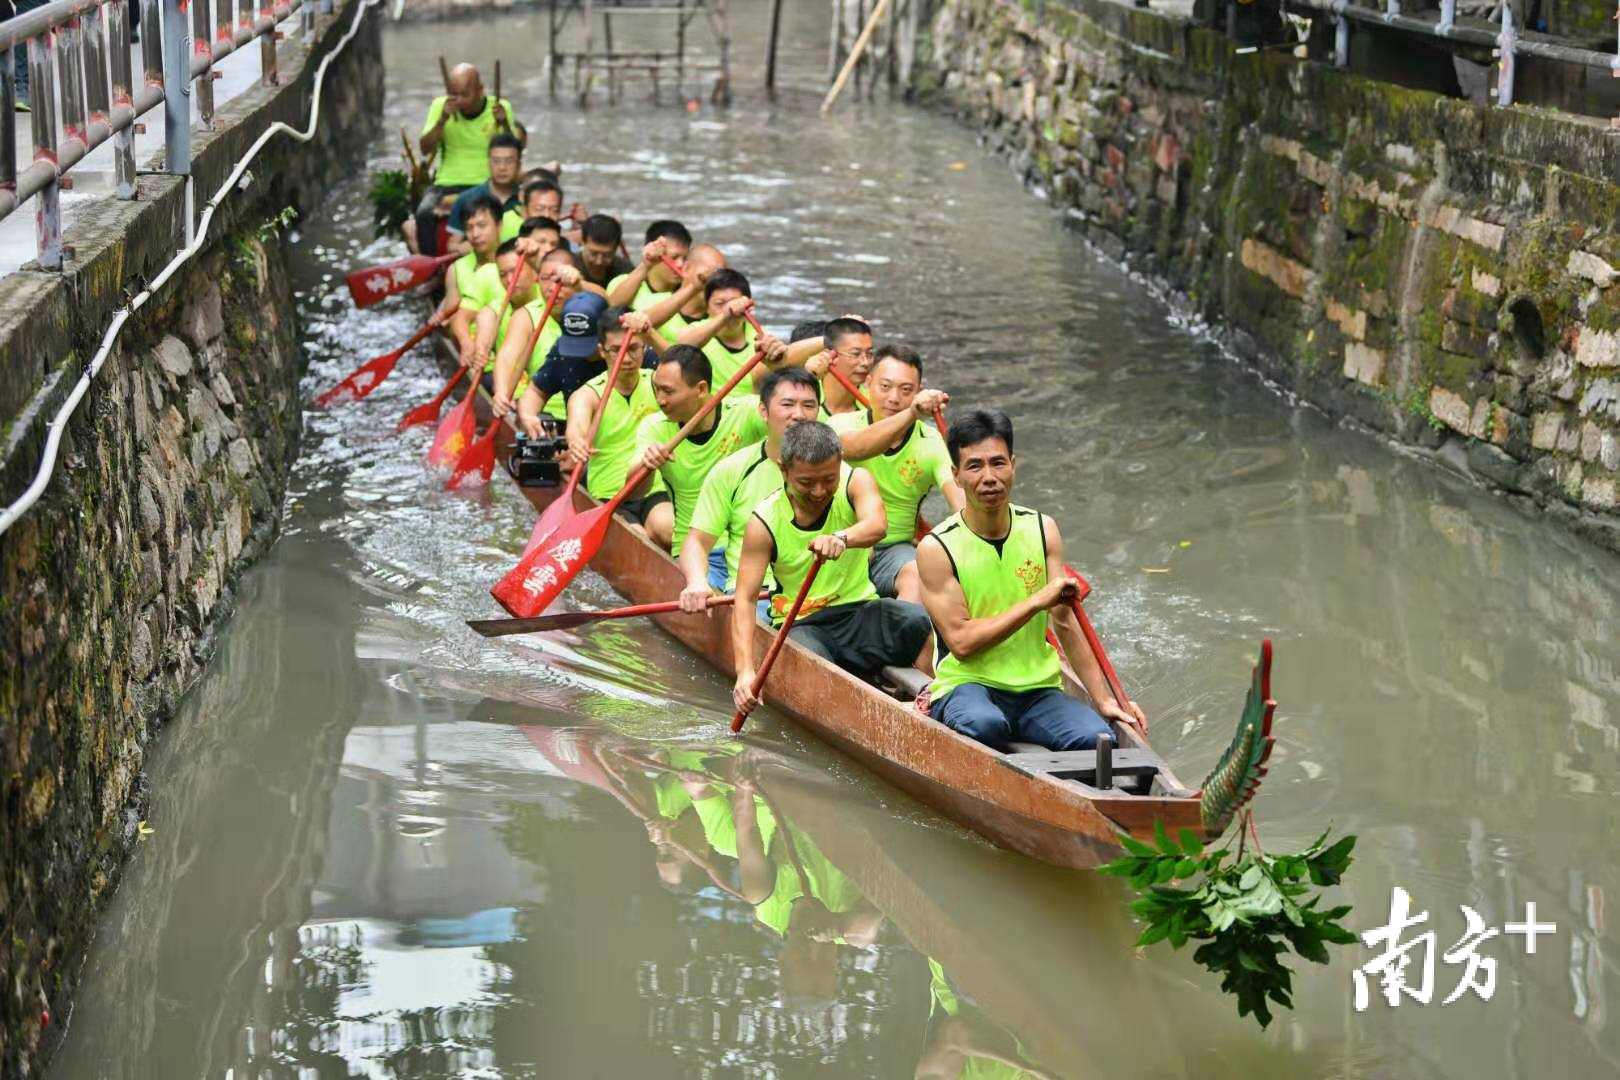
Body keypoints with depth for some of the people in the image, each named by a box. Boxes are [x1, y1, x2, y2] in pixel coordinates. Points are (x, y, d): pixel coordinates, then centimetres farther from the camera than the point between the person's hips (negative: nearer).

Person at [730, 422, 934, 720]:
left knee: (921, 620, -30)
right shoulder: (764, 523, -9)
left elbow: (877, 525, -29)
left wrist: (842, 537, -54)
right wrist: (745, 671, -30)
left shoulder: (856, 481, -6)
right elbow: (745, 598, -15)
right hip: (801, 625, -2)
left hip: (859, 610, 2)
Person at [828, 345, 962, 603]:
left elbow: (961, 497, -16)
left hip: (896, 548, 1)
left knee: (919, 577, -30)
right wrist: (911, 414, -46)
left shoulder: (932, 443, -1)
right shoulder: (844, 424, -4)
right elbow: (854, 448, -30)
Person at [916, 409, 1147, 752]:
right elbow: (961, 641, -14)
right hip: (967, 686, -4)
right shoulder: (937, 548, -7)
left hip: (1038, 690, 4)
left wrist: (1104, 699, -1)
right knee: (984, 724, -38)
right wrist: (1037, 601, -18)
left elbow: (1065, 623, 5)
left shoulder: (1042, 530, 6)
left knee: (1098, 737, -26)